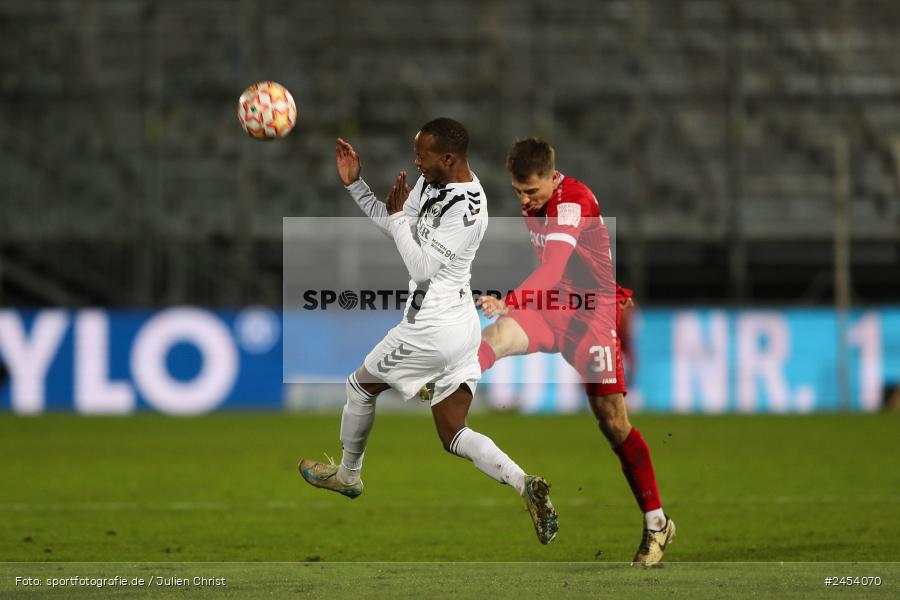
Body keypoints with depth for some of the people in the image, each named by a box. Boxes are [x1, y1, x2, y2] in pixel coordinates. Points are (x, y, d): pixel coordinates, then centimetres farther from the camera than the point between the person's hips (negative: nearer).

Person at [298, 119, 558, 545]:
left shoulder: (466, 209, -23)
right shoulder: (431, 184, 5)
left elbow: (421, 267, -22)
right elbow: (390, 224, 18)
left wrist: (398, 215, -15)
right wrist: (354, 183, 10)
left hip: (432, 330, -9)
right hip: (463, 329, 9)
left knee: (360, 385, 16)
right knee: (454, 435, 7)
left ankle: (347, 475, 35)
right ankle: (525, 485, -13)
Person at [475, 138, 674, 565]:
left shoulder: (574, 201, -21)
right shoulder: (533, 201, 6)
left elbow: (554, 267, -36)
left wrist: (509, 303, -49)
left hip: (592, 309, -6)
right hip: (552, 305, 6)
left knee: (611, 418, -6)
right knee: (498, 335, -27)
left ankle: (656, 523, 3)